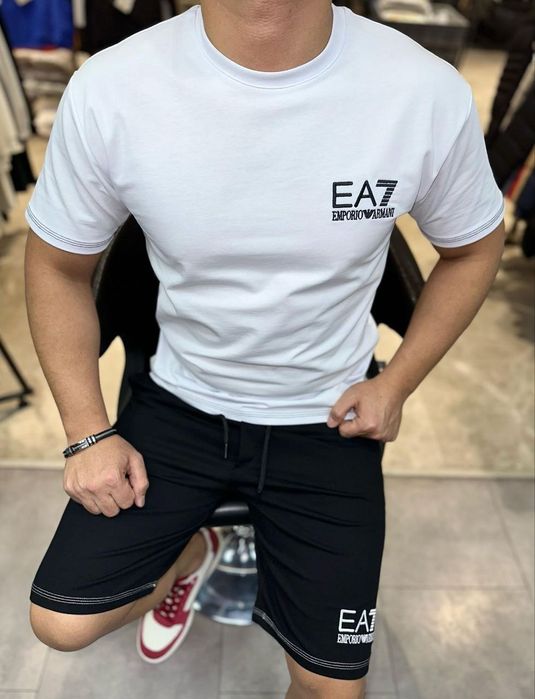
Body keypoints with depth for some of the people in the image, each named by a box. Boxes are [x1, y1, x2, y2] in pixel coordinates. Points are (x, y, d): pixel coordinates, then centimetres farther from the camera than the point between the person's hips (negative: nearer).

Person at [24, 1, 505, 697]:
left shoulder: (430, 93, -18)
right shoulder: (108, 90, -17)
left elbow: (473, 249, 2)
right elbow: (58, 267, -1)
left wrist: (397, 384, -3)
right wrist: (89, 432, -5)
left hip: (327, 420, 0)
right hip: (178, 404, 1)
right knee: (61, 623, 1)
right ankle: (189, 550, 33)